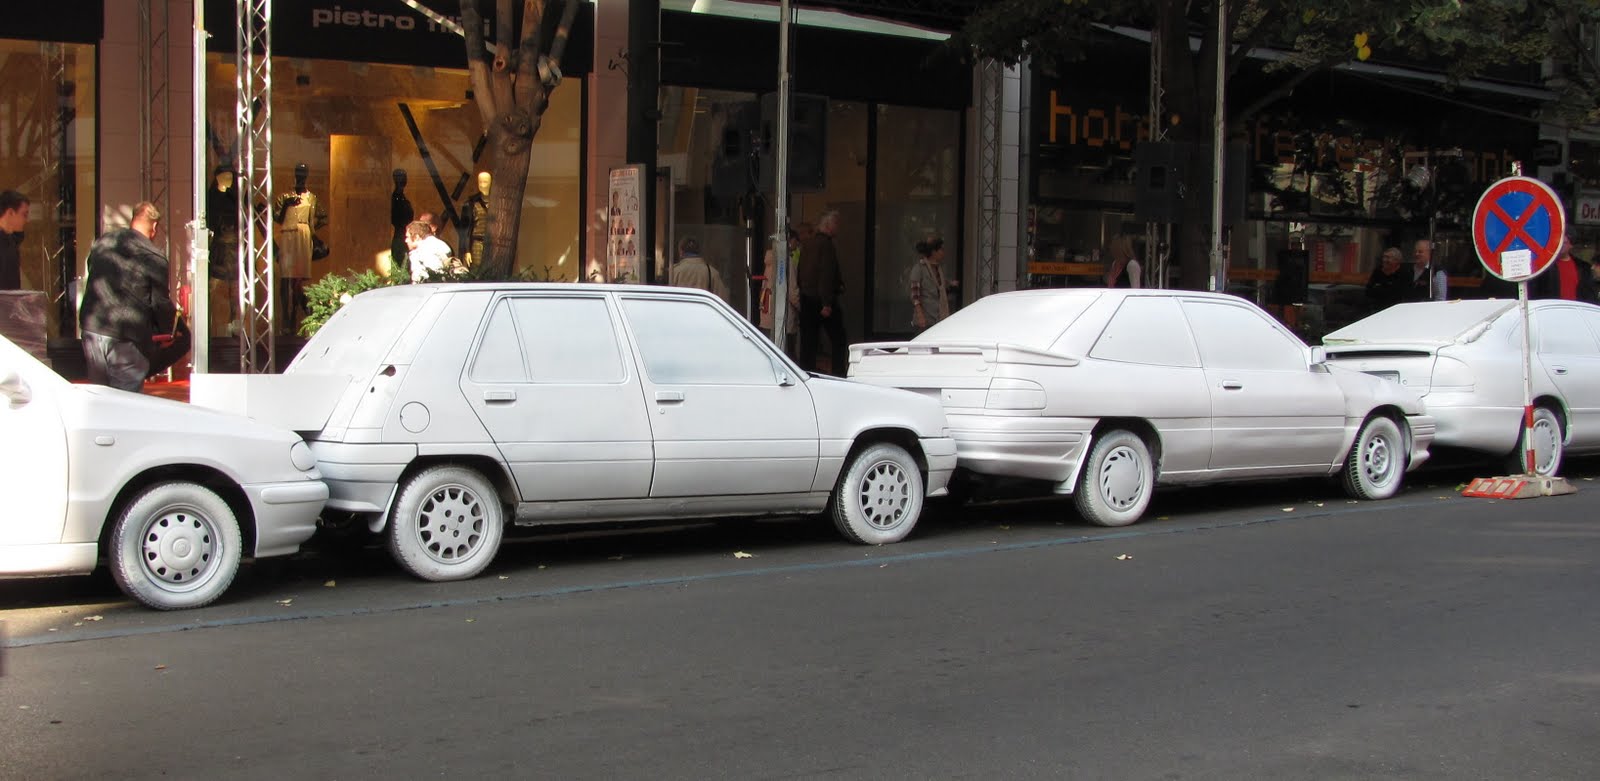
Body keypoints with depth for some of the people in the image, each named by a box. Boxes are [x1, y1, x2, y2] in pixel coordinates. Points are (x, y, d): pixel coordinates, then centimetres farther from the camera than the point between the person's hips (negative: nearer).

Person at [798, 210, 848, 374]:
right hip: (822, 298, -7)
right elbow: (826, 275, -19)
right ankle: (838, 372, 0)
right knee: (838, 338, 3)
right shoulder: (827, 245, -14)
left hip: (806, 297, 7)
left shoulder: (806, 245, 11)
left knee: (808, 338, 8)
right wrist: (827, 303, -20)